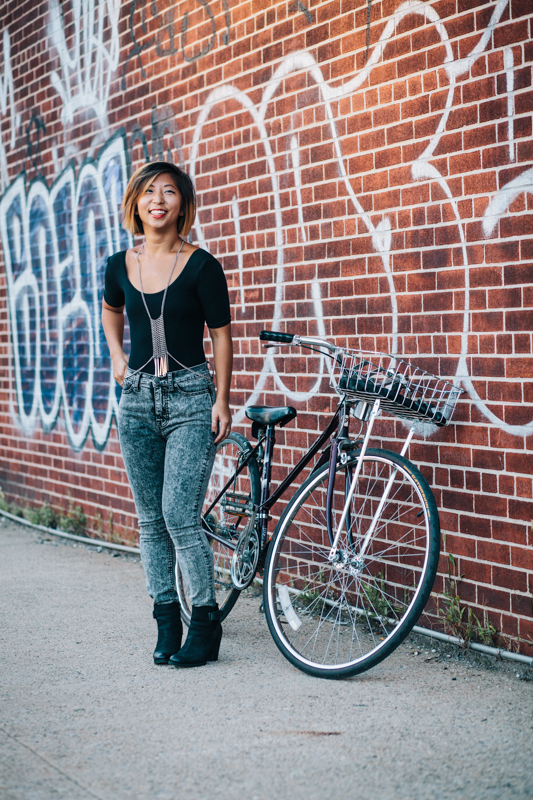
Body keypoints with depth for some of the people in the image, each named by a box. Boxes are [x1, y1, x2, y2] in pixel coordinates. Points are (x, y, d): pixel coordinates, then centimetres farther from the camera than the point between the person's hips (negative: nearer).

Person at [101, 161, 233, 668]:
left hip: (190, 398, -4)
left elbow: (221, 334, -2)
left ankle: (205, 622, 3)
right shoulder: (121, 266, 5)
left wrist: (222, 400, -5)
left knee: (179, 515, -11)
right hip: (137, 399, 5)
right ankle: (166, 622, 17)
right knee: (150, 519, 7)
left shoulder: (201, 266, -6)